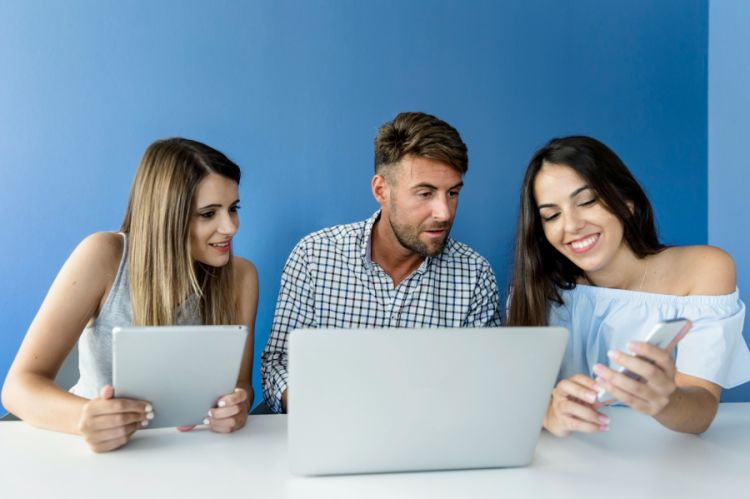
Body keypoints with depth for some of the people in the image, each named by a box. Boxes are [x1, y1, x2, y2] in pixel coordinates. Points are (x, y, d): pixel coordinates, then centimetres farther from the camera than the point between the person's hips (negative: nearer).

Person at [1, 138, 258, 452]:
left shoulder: (240, 276, -4)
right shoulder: (105, 257, -12)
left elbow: (242, 383, -3)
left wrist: (238, 404, -27)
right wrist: (85, 418, -37)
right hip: (96, 452, -1)